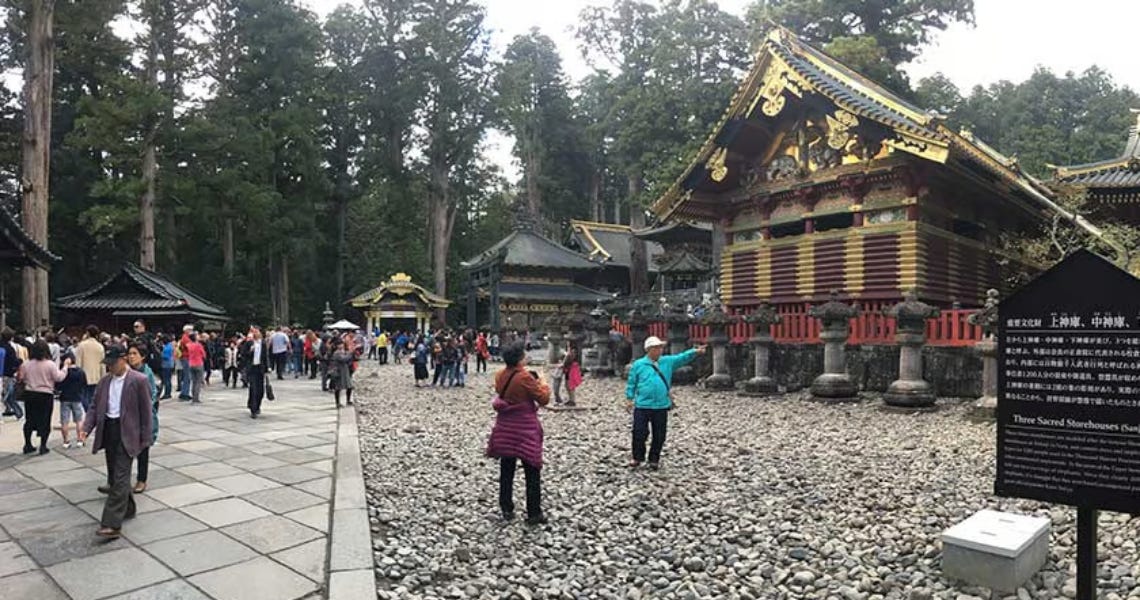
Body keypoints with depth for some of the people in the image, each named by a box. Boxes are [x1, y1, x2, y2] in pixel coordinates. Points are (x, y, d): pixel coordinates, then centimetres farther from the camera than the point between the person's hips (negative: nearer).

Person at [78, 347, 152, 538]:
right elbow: (95, 407, 11)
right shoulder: (104, 381, 8)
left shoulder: (139, 381, -10)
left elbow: (146, 411, -8)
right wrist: (86, 428, -6)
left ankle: (112, 524, -12)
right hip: (108, 430, 7)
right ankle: (127, 509, 35)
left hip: (126, 433, -7)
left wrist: (145, 439, -8)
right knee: (114, 476, 17)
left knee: (120, 478, -10)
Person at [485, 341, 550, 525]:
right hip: (525, 429, -6)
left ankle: (506, 509, 22)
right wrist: (543, 386, 6)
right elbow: (543, 399, -13)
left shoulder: (500, 376, 0)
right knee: (532, 473, 5)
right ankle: (534, 514, 8)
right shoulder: (525, 377, -19)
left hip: (505, 427, 6)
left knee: (506, 470, 14)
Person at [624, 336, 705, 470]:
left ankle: (654, 459, 25)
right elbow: (631, 383, 2)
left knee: (659, 436, 8)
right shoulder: (638, 364, -2)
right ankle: (638, 458, 22)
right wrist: (629, 399, -2)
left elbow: (682, 357, -1)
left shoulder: (667, 362, 7)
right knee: (639, 433, 2)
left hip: (662, 406, 3)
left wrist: (695, 351, -16)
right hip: (642, 406, -3)